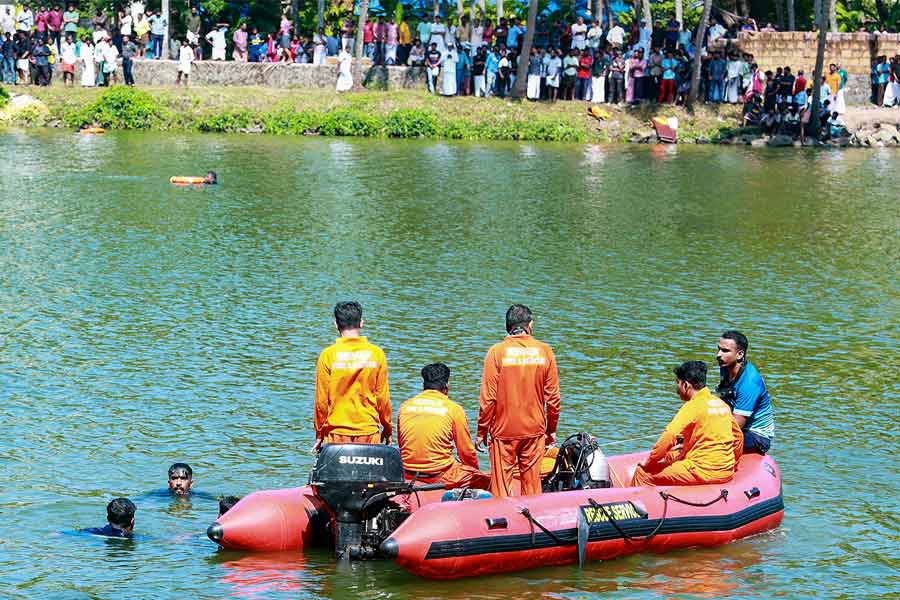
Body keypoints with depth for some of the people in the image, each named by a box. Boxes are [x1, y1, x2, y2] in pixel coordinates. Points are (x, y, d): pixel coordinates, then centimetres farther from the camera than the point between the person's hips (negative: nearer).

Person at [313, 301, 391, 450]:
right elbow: (383, 397, 4)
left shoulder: (328, 355, -5)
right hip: (369, 431, 1)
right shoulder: (376, 354, -1)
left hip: (336, 431, -1)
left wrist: (319, 434, 10)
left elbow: (321, 399, -1)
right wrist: (387, 429, 17)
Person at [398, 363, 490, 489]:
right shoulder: (454, 409, -3)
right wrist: (475, 472, 22)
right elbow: (467, 452, 3)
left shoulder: (404, 406, 7)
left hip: (408, 475, 5)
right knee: (487, 480, 10)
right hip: (441, 475, -5)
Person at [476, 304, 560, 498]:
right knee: (532, 484, 9)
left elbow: (488, 398, -8)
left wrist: (482, 431, 1)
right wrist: (552, 429, 14)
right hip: (535, 430, 2)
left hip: (503, 430, -2)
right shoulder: (545, 352, -1)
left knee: (501, 485, 2)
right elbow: (553, 397, 2)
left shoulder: (497, 352, -7)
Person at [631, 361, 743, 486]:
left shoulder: (692, 406, -11)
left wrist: (648, 463, -7)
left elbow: (668, 437, -18)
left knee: (642, 473, -4)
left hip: (702, 472, -9)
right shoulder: (722, 404, 12)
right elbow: (738, 436, 22)